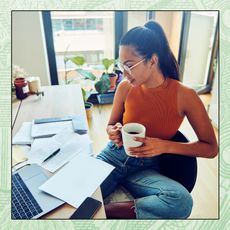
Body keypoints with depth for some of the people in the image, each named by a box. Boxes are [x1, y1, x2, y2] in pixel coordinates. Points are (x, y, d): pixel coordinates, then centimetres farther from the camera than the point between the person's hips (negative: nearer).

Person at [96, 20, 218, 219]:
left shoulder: (184, 96, -12)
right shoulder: (125, 87, -6)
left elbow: (211, 148, -6)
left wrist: (165, 146, -20)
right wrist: (113, 132, -14)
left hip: (145, 168, 0)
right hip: (114, 156, 1)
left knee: (182, 201, -31)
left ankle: (106, 210, -15)